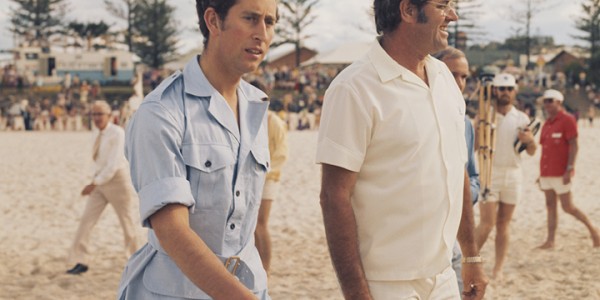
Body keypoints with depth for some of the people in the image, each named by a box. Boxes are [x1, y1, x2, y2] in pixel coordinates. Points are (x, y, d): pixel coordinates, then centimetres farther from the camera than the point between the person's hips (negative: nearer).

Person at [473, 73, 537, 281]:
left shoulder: (522, 118, 8)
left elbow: (531, 152, 11)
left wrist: (529, 141, -12)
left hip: (513, 174, 3)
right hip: (489, 173, -3)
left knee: (504, 223, 5)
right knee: (487, 223, -10)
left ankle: (498, 268, 10)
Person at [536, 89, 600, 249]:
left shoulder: (567, 120, -8)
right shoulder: (546, 124, 14)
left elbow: (574, 146, -13)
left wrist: (569, 170, -20)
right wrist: (541, 174, 18)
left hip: (560, 174, -8)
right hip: (547, 173, 8)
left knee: (568, 207, -4)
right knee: (550, 206, 7)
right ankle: (550, 240, 8)